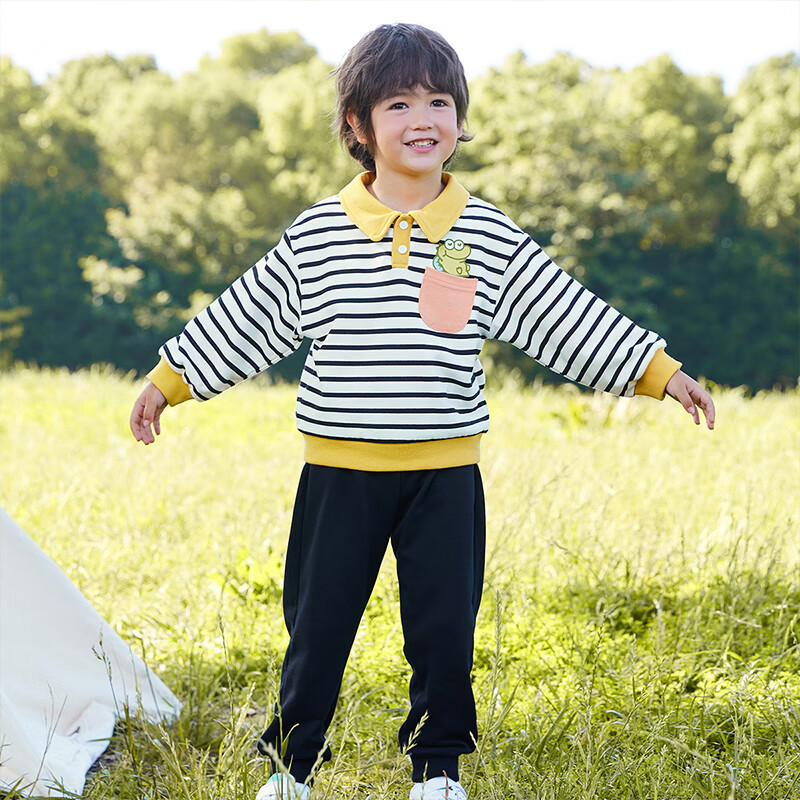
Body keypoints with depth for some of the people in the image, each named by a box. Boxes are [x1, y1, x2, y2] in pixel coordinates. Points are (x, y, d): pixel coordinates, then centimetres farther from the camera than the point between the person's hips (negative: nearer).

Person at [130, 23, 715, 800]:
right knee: (317, 620, 7)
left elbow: (568, 315, 4)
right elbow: (243, 319, 8)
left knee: (443, 625, 5)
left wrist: (659, 371, 3)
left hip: (444, 472, 1)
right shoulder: (315, 235, -1)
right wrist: (169, 379, 10)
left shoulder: (489, 237, 0)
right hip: (341, 470, 0)